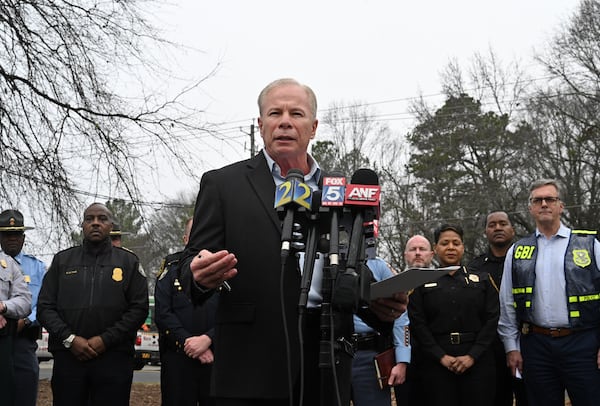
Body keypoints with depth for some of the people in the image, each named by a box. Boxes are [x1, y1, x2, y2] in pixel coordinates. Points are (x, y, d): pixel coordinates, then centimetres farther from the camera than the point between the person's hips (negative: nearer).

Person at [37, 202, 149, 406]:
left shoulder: (128, 261, 8)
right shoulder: (62, 260, 12)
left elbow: (139, 308, 1)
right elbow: (45, 307, 7)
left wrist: (106, 340, -9)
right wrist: (69, 339, -8)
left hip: (114, 357, -1)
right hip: (67, 357, 1)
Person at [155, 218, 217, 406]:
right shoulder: (171, 268, 9)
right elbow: (162, 314, 0)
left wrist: (207, 339, -15)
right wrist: (188, 342, -11)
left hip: (217, 358, 0)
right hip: (177, 360, 0)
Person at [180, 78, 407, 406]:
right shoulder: (223, 184, 4)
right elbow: (194, 264, 1)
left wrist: (383, 305, -7)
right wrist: (201, 276, -22)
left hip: (327, 368, 3)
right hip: (251, 369, -2)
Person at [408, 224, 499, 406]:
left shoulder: (482, 280, 11)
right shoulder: (422, 283, 8)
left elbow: (492, 319, 3)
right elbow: (417, 324, 0)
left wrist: (473, 356, -8)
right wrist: (441, 357, -10)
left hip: (477, 362, 1)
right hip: (437, 364, -1)